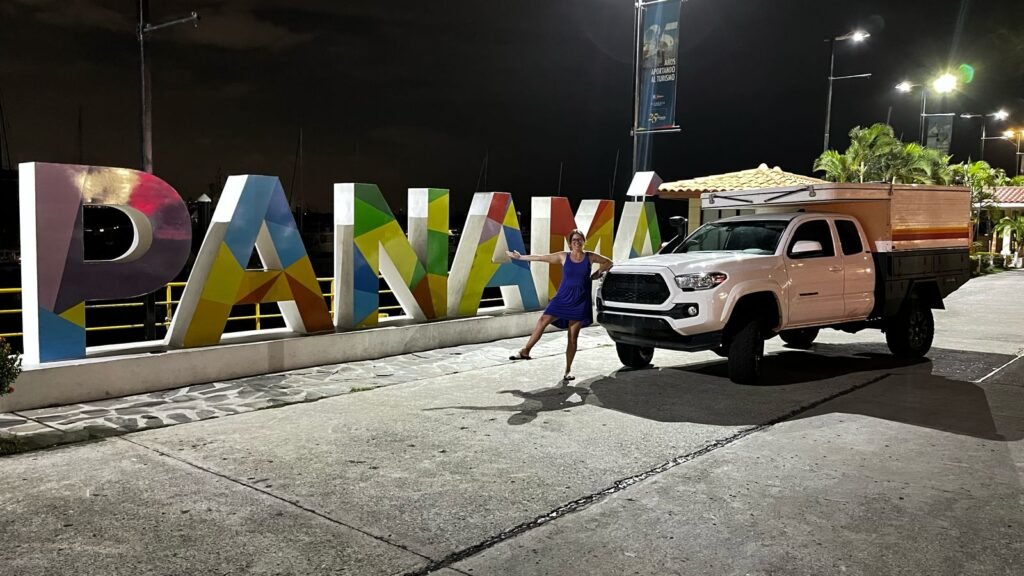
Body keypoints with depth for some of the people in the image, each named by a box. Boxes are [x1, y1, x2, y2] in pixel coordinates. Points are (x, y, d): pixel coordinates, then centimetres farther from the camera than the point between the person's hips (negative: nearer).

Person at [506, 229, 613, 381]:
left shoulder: (590, 257, 0)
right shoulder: (563, 257, -1)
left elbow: (608, 262, 15)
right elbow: (541, 258, 4)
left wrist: (597, 274, 2)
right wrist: (520, 257, 6)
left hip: (580, 301, 0)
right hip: (563, 298, 1)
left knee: (573, 336, 1)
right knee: (543, 320, -13)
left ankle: (568, 370, 10)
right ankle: (525, 351, -3)